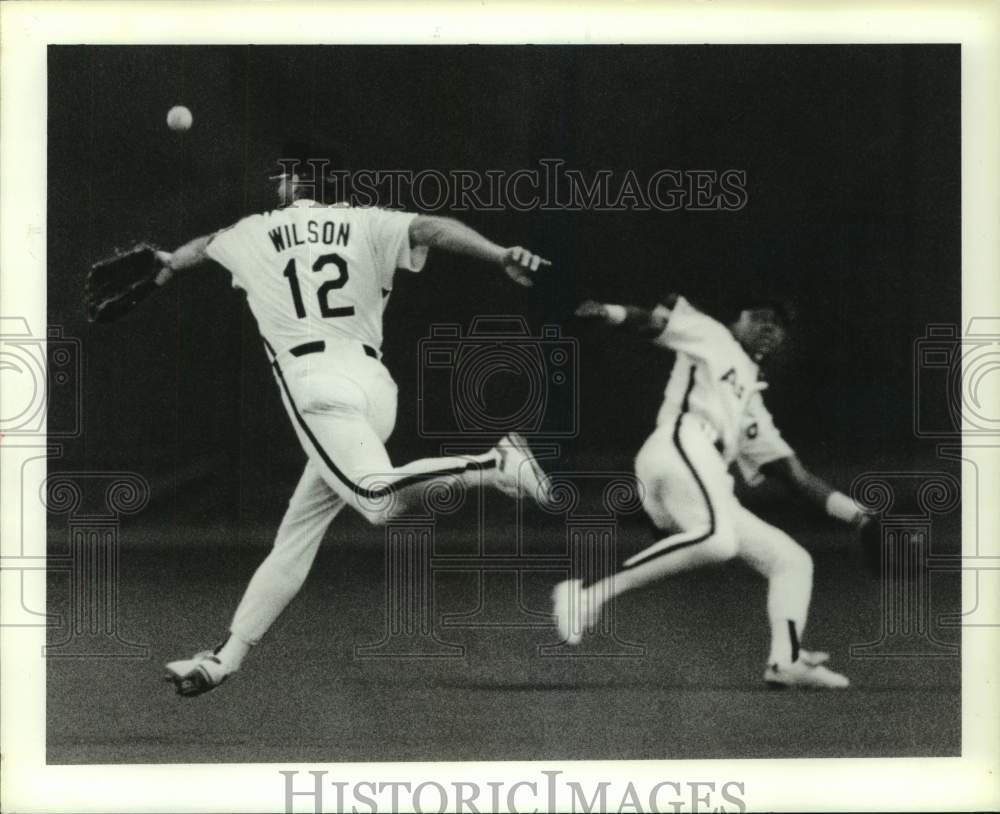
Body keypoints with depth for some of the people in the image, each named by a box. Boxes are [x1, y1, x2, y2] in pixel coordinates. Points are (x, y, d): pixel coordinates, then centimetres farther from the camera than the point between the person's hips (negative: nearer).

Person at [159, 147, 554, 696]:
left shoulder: (253, 234, 16)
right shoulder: (367, 224, 16)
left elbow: (199, 248, 38)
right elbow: (431, 229, -3)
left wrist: (169, 266, 61)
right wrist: (503, 258, -16)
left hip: (319, 388, -5)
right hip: (376, 389, 6)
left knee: (378, 500, -29)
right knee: (295, 537, 11)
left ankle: (494, 465, -42)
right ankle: (225, 657, 13)